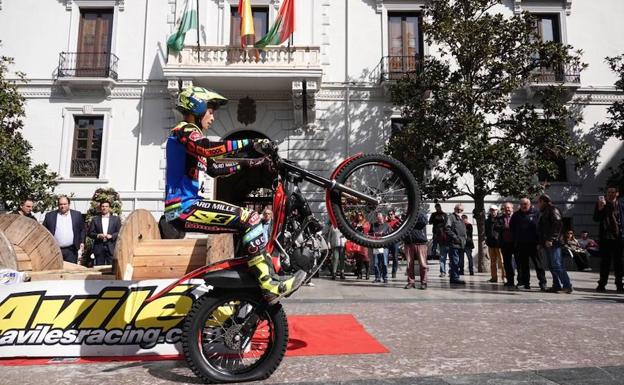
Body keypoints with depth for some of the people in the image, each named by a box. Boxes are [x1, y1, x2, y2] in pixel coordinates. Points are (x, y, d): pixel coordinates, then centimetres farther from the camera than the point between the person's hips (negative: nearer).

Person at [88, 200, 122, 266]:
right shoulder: (95, 219, 12)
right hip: (99, 247, 1)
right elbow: (90, 233, 7)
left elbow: (119, 232, 4)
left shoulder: (116, 219, 10)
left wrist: (111, 236, -12)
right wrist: (98, 235, -11)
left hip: (111, 247, -1)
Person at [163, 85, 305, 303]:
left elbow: (213, 169, 26)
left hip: (185, 205, 11)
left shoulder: (188, 134, 25)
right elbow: (207, 149, -29)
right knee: (250, 220, -19)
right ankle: (270, 286, -18)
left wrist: (245, 164, 19)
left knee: (245, 224, 13)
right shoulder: (185, 130, -6)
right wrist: (249, 144, -31)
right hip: (184, 207, -11)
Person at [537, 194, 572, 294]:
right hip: (546, 244, 9)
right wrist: (540, 243, 20)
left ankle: (567, 285, -10)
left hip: (553, 244, -9)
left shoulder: (553, 210, -5)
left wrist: (551, 239, -24)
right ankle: (557, 285, 10)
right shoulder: (543, 213, 24)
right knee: (551, 266, 8)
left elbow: (558, 225, -18)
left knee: (557, 265, -12)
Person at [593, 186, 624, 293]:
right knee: (605, 261, 4)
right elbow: (596, 218, -5)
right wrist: (600, 208, -20)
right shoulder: (600, 203, 2)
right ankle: (602, 284, 9)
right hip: (605, 237, -1)